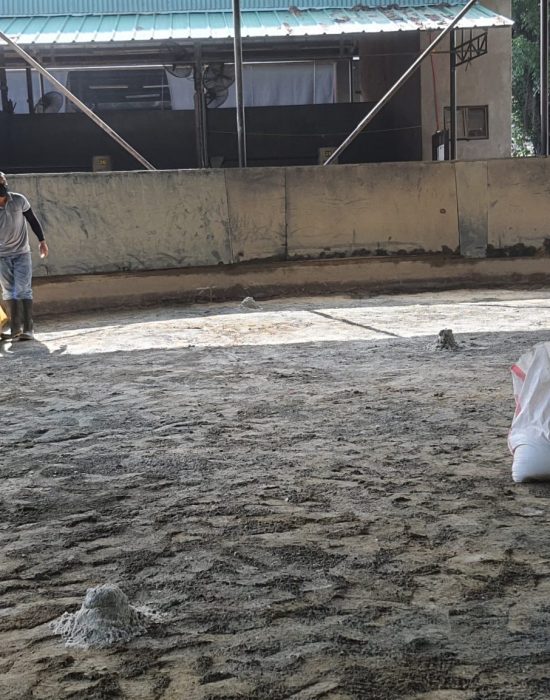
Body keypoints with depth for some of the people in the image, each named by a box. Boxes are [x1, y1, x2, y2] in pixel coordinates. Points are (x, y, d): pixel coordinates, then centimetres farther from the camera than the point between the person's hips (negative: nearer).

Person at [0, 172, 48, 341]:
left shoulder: (19, 200, -7)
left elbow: (32, 220, 6)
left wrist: (42, 240, 8)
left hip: (22, 253, 0)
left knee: (23, 289, -6)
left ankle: (28, 329, -8)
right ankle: (15, 328, 2)